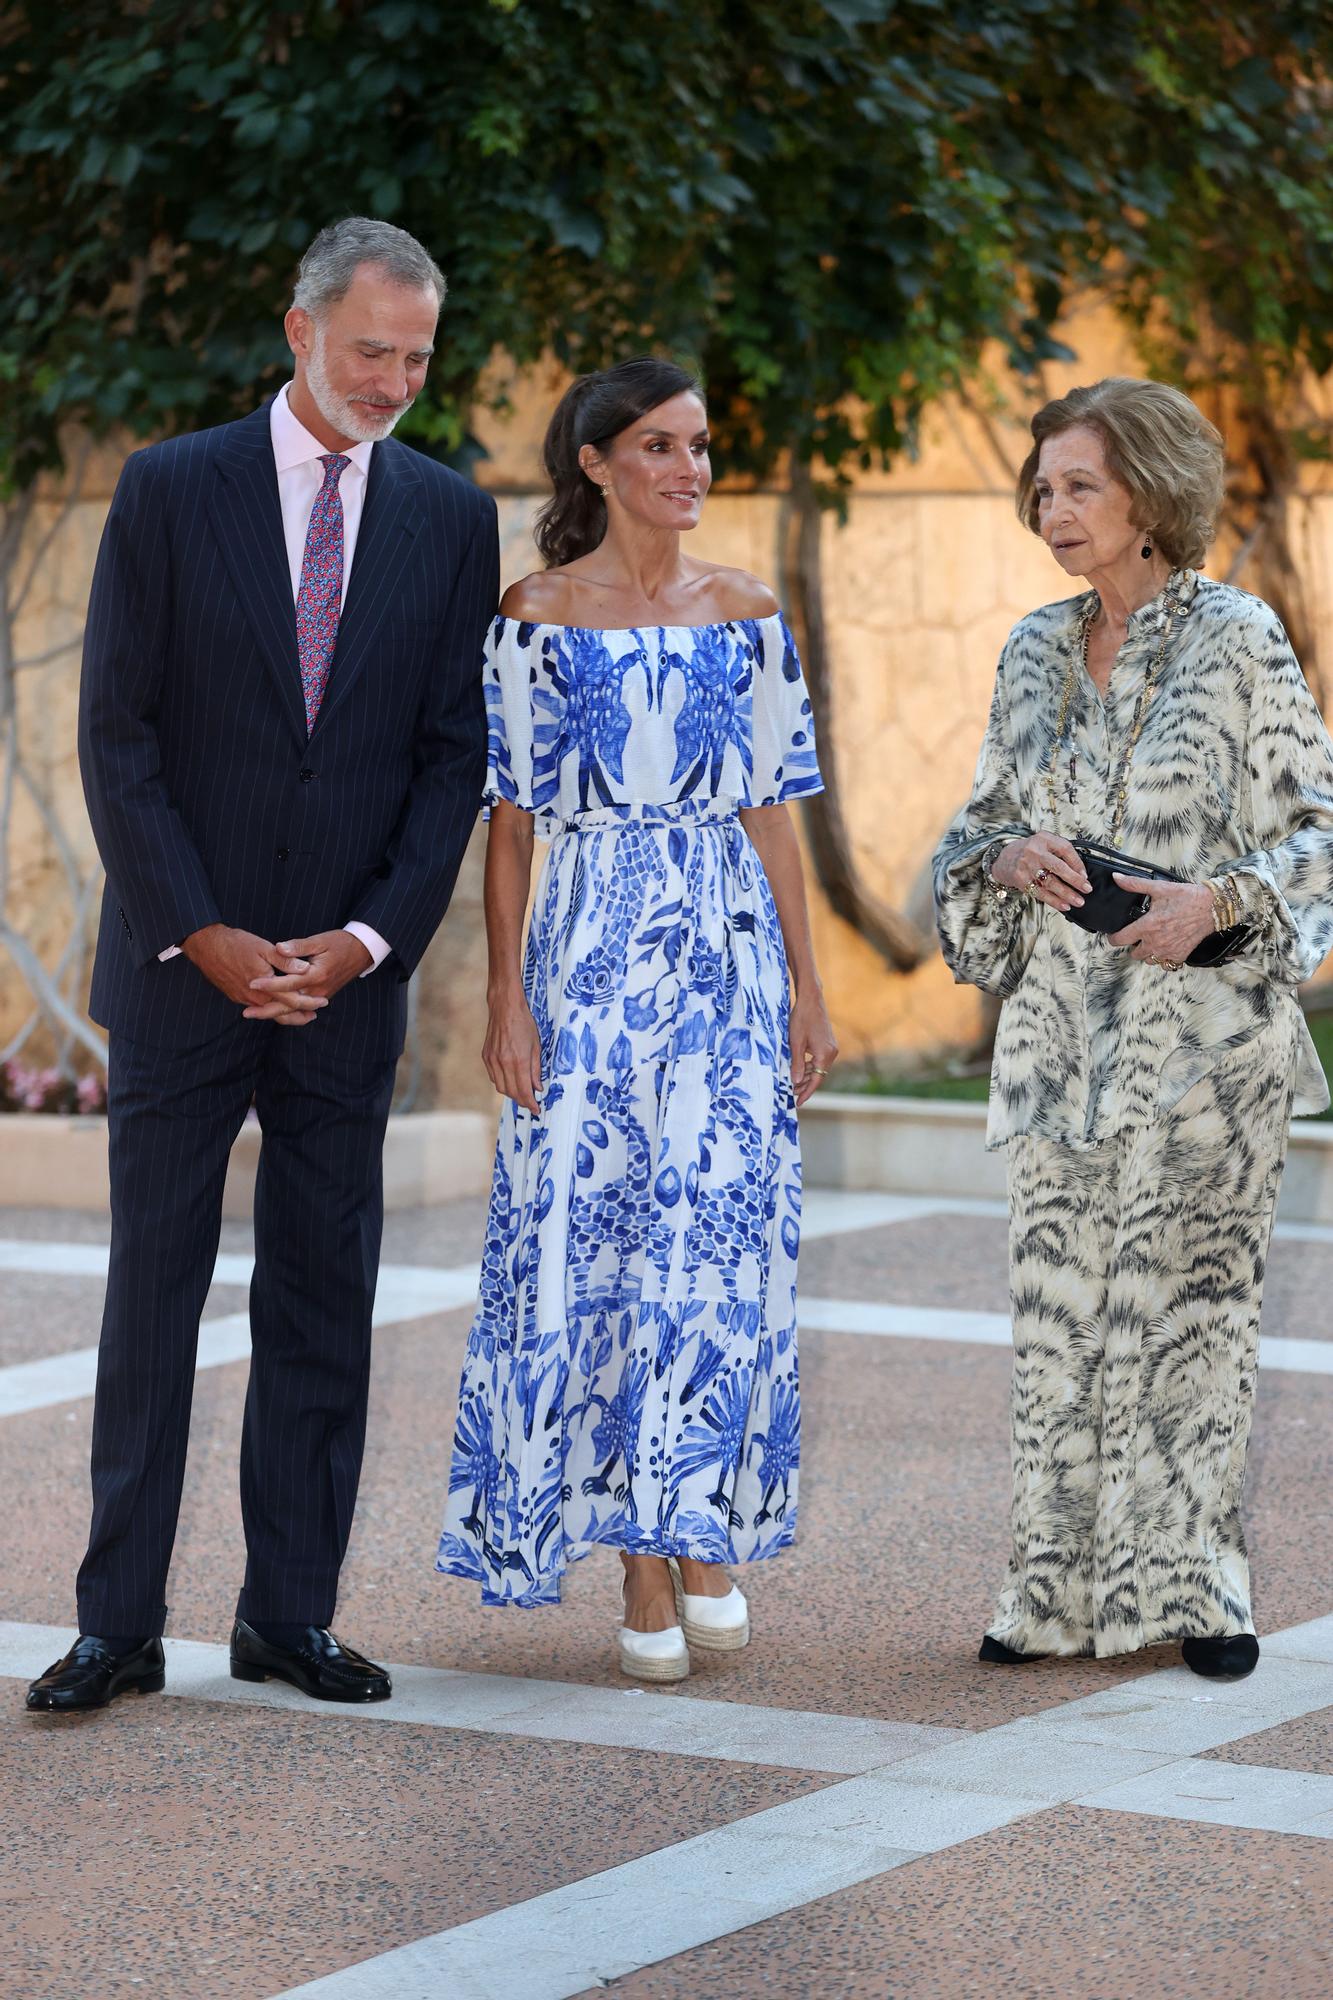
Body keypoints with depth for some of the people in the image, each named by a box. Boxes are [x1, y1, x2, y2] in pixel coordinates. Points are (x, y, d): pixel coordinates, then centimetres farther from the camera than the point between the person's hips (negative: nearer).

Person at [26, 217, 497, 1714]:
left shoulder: (449, 518, 5)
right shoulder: (171, 491, -2)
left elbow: (455, 753, 4)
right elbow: (116, 735, -4)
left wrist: (372, 938, -7)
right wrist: (200, 934, -11)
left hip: (349, 973, 2)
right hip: (179, 969, -2)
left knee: (325, 1301, 5)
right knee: (153, 1294, 1)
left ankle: (290, 1615, 13)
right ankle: (119, 1625, 6)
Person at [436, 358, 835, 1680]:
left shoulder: (746, 617, 8)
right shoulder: (536, 619, 0)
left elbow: (772, 815, 10)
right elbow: (507, 824, -1)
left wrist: (806, 986, 6)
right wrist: (506, 1000, -7)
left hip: (728, 949, 2)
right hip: (592, 949, -2)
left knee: (723, 1236, -1)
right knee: (598, 1237, -3)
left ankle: (705, 1539, 13)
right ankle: (643, 1573, 4)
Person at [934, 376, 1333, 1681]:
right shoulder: (1033, 653, 10)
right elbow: (981, 826, 17)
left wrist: (1218, 901, -18)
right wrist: (1009, 855, -5)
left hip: (1201, 1022, -4)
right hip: (1061, 1022, 5)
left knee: (1191, 1291, 0)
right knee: (1058, 1299, 4)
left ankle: (1190, 1583, 9)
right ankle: (1065, 1588, 12)